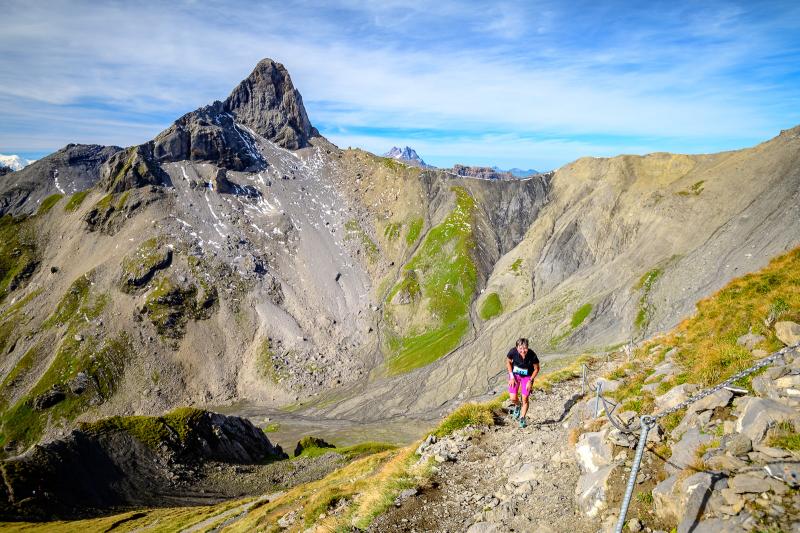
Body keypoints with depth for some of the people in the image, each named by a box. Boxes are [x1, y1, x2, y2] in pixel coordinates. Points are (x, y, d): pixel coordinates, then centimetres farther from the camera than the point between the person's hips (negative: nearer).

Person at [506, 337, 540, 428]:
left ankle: (522, 419, 20)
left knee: (525, 399, -3)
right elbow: (508, 361, -5)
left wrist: (530, 381, -13)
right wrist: (511, 376, -9)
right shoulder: (513, 351, -27)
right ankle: (516, 406, 30)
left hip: (527, 376, -1)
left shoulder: (532, 355, -30)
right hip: (515, 375, 1)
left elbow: (536, 369, -11)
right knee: (513, 398, -7)